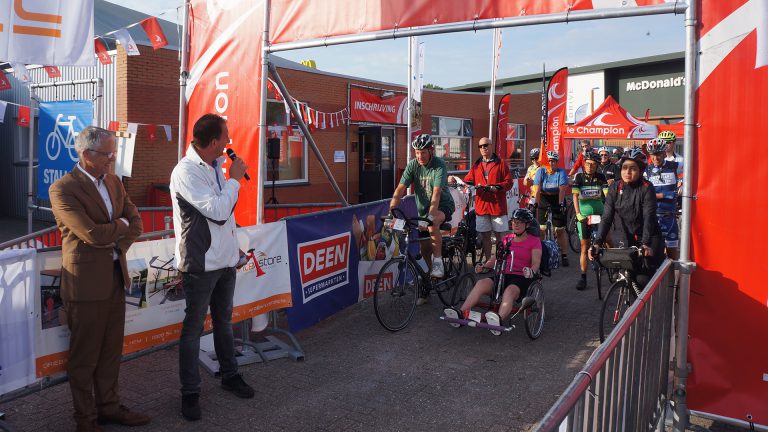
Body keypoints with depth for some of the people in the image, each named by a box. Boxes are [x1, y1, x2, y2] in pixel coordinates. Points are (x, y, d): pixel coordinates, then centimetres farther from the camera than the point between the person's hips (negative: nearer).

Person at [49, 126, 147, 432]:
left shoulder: (113, 182, 8)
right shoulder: (63, 189, -14)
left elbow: (135, 223, 7)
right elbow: (93, 234, -22)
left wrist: (115, 241, -9)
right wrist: (121, 225, -5)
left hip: (116, 276, 7)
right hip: (86, 282, -7)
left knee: (111, 349, 16)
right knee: (85, 355, 8)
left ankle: (109, 406, 31)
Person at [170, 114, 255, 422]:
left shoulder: (216, 166, 7)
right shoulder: (186, 172, -18)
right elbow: (218, 211, -23)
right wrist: (235, 178, -13)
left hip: (225, 259, 8)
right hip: (201, 264, -8)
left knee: (224, 321, 20)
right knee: (193, 328, 5)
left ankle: (229, 375, 35)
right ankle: (190, 393, 17)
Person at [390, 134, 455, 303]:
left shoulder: (439, 165, -20)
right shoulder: (413, 165, -9)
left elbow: (436, 193, -32)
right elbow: (400, 189, -17)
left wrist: (431, 214, -44)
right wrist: (391, 211, -29)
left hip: (443, 206, -4)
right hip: (423, 208, 5)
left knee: (433, 224, -39)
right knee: (424, 251, 4)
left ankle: (438, 262, -22)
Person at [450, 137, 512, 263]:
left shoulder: (500, 163, 3)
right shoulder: (476, 165, 15)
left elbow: (509, 182, -3)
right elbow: (468, 180, 8)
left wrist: (497, 187, -19)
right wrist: (457, 180, -9)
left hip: (498, 205, -4)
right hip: (481, 205, 4)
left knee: (502, 236, -2)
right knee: (484, 236, 9)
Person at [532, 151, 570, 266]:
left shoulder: (561, 172, -9)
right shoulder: (541, 171, -7)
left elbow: (562, 190, -19)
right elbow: (537, 190, -14)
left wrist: (561, 204, -31)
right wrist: (536, 204, -24)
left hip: (557, 201, -1)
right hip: (543, 200, 1)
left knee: (560, 230, 0)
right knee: (541, 228, -4)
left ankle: (564, 255, 7)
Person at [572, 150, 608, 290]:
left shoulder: (601, 177, 0)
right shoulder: (579, 177, -3)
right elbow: (575, 196, -10)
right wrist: (578, 214, -20)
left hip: (599, 212, 1)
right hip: (584, 214, -1)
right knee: (584, 246, 0)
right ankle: (583, 277, 3)